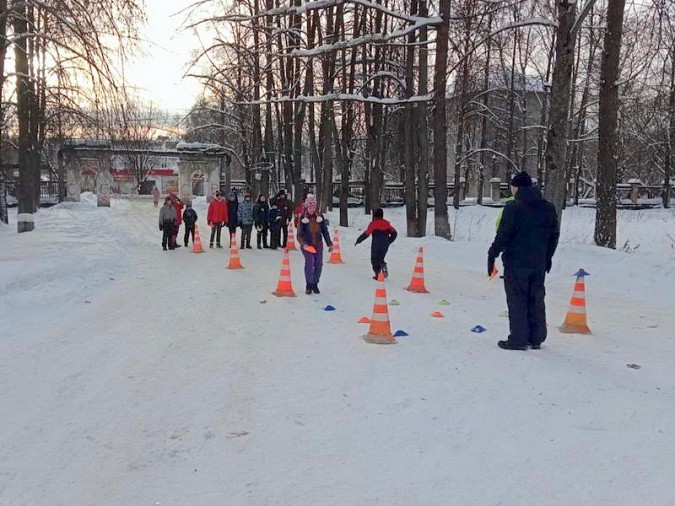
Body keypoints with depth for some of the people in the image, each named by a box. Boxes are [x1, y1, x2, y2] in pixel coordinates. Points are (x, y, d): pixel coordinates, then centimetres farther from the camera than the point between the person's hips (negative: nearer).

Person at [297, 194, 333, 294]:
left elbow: (325, 231, 11)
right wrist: (304, 244, -21)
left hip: (318, 244, 3)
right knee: (309, 262, -18)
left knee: (319, 264, 1)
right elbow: (299, 234, -5)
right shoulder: (303, 218, -6)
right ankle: (309, 284, -3)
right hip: (307, 245, -3)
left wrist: (329, 243, 11)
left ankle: (315, 284, 19)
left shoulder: (319, 216, 3)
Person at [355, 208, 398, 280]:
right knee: (380, 259, 19)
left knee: (375, 260, 7)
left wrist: (358, 240, -3)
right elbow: (394, 233, 8)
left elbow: (366, 234, -12)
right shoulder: (386, 223, 7)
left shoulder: (373, 224, -8)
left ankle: (378, 274, -6)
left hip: (376, 245, -4)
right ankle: (383, 266, -11)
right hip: (385, 246, 4)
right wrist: (389, 241, 17)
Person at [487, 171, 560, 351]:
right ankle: (536, 339, 18)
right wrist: (548, 256, 23)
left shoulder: (513, 208, -13)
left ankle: (518, 339, 3)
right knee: (536, 300, 12)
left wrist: (492, 254, -4)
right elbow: (554, 234, 14)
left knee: (517, 301, 1)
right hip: (539, 263, 6)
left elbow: (503, 235, -14)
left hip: (516, 262, -6)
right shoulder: (548, 208, 8)